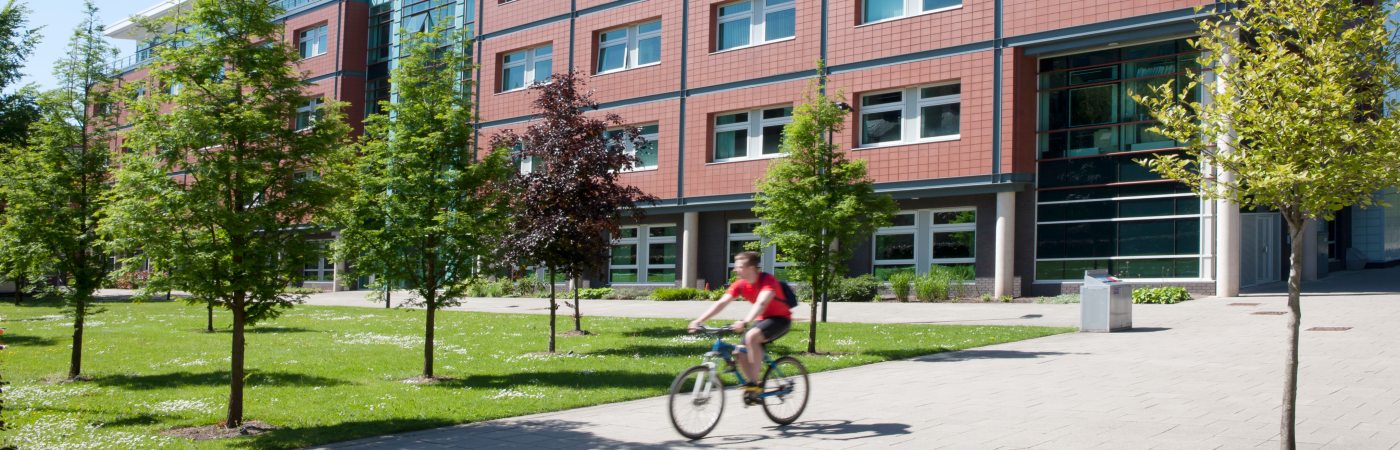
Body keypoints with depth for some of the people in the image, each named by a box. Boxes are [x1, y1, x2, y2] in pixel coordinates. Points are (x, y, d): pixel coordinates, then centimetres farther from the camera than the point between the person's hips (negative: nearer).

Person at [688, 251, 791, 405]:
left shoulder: (768, 281, -24)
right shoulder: (740, 284, -5)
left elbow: (761, 303, -41)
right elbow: (721, 303, -11)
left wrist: (744, 322, -57)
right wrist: (699, 321, -22)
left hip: (780, 319, -7)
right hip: (762, 319, 7)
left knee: (751, 337, -33)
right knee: (740, 354, -10)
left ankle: (754, 384, -25)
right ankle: (753, 387, 8)